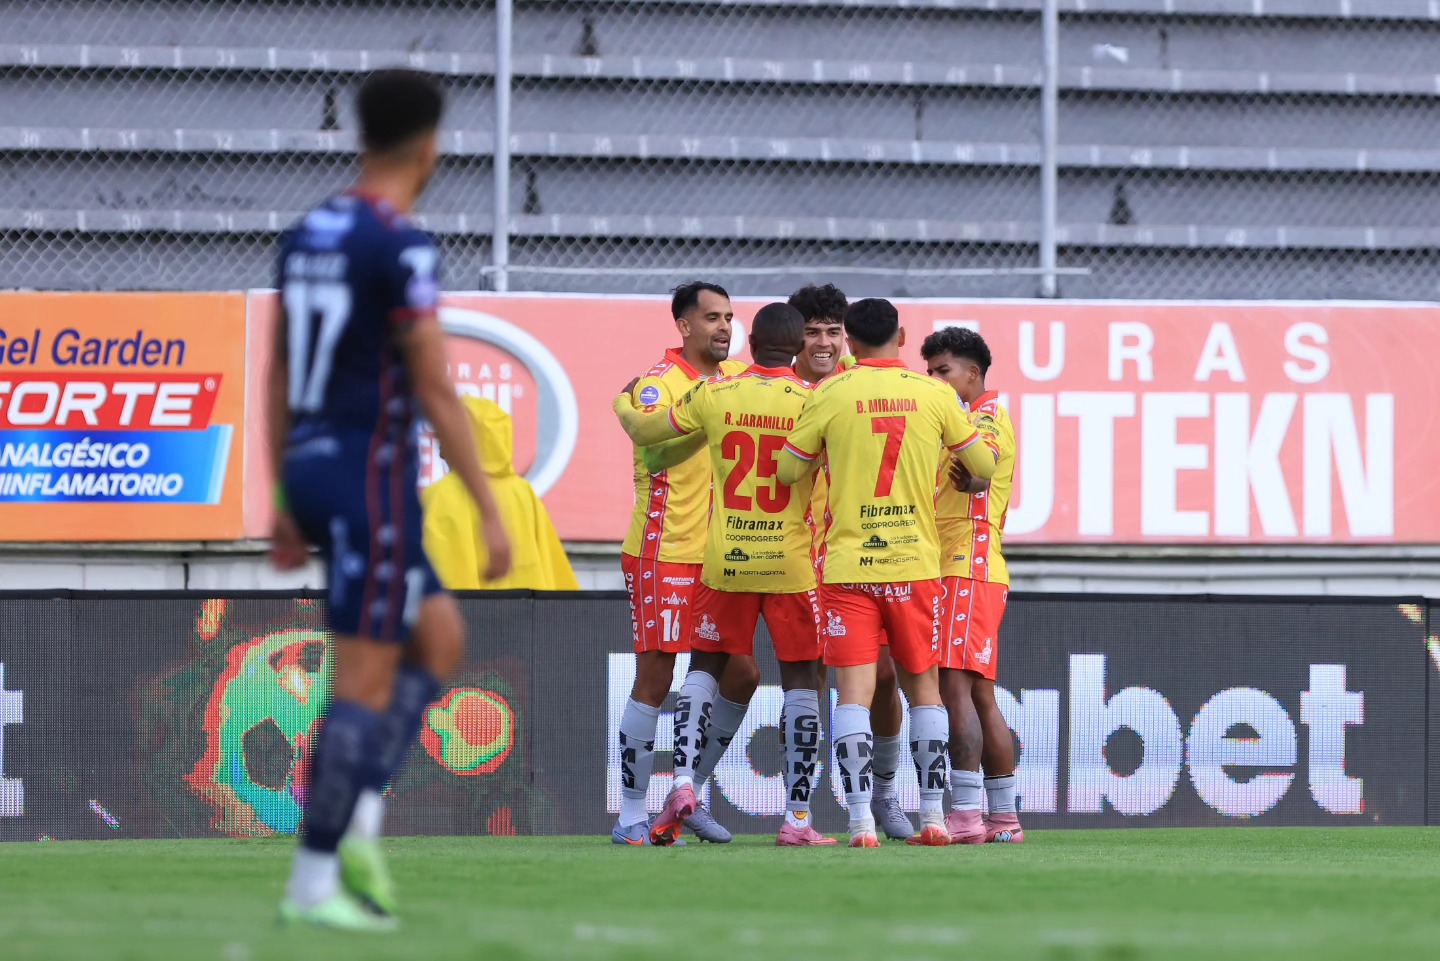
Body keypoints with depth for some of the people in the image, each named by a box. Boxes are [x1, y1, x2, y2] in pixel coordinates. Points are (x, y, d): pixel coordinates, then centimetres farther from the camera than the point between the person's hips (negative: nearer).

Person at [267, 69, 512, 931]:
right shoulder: (403, 248, -15)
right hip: (373, 478, -9)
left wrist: (285, 503, 23)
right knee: (368, 680, -4)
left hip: (311, 472, 9)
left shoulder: (307, 236, 12)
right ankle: (314, 882, -4)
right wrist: (489, 511, -14)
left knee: (442, 639, 16)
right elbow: (436, 389, -17)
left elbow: (279, 375, 17)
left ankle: (358, 818, 3)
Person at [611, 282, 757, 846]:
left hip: (719, 556, 7)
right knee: (654, 680, -6)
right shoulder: (659, 383, -11)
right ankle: (632, 814, 0)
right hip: (663, 553, -7)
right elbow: (653, 449, -25)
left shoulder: (736, 377, 10)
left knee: (741, 675, 7)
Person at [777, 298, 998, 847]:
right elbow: (984, 466, 10)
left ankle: (861, 821, -15)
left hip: (848, 565, -1)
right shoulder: (935, 396, 1)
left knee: (854, 692, -4)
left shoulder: (830, 396, -3)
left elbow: (788, 471, 6)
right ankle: (933, 816, 12)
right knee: (923, 688, 13)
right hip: (915, 564, 1)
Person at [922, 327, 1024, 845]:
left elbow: (975, 476, -23)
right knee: (979, 694, 9)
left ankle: (965, 815, -21)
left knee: (955, 685, -16)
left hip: (970, 569, -10)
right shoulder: (970, 419, 24)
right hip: (956, 569, 10)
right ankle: (1004, 818, 11)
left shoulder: (990, 415, -6)